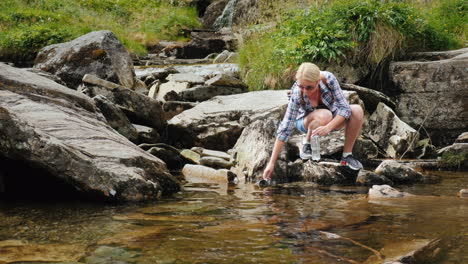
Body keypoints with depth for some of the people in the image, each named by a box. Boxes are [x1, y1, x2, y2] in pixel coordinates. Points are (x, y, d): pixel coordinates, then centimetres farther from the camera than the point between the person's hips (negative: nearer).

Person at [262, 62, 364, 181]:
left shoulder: (328, 79, -30)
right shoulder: (296, 94, -31)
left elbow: (344, 107, -27)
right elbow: (285, 129, -30)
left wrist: (328, 127, -45)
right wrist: (272, 163, -33)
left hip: (333, 120, 2)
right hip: (306, 121, -2)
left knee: (357, 110, -27)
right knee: (324, 116, -37)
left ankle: (347, 155, -13)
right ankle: (306, 143, -8)